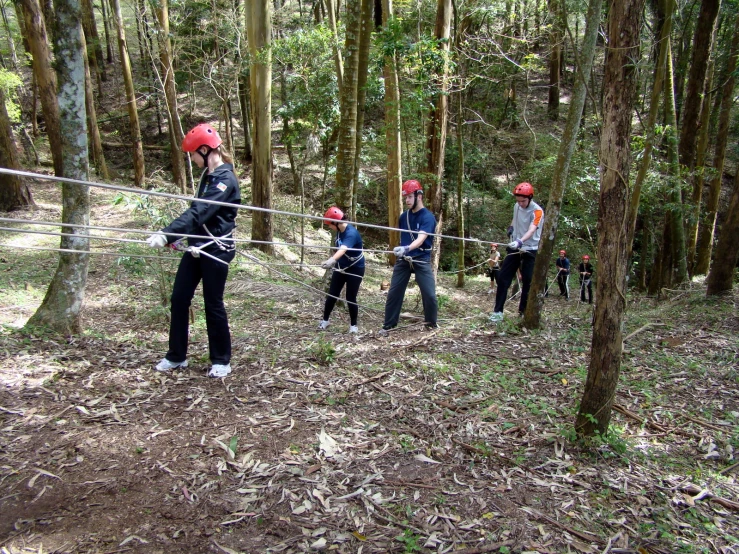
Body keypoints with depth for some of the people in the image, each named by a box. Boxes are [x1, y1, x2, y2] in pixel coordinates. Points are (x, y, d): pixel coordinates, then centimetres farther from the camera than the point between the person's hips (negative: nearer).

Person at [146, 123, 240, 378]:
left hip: (216, 250, -8)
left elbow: (200, 212, -28)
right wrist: (174, 236, 20)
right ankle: (176, 355, 21)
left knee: (213, 304, 0)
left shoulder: (225, 179, -17)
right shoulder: (208, 176, 12)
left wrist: (166, 234, -35)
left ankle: (221, 360, 16)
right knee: (179, 298, 8)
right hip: (195, 247, 9)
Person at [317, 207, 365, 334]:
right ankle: (325, 320, 22)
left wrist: (332, 260, -66)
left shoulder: (351, 233, -30)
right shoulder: (339, 231, -4)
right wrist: (333, 261, 21)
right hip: (341, 267, 7)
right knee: (331, 294, 7)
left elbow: (343, 249, -49)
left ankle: (353, 325, 14)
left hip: (355, 269, -7)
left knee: (350, 298, -4)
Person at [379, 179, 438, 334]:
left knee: (430, 295, -6)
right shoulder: (403, 216, 6)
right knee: (393, 293, 4)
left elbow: (421, 239, -27)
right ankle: (388, 325, 15)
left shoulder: (428, 217, -12)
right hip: (403, 260, 5)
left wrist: (406, 248, -43)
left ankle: (432, 325, 16)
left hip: (422, 260, -4)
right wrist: (400, 250, 15)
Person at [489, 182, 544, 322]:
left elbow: (532, 230, -31)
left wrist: (520, 241, -47)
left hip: (530, 250, -5)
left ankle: (524, 311, 13)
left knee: (528, 281, -1)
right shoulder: (516, 206, 4)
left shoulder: (537, 211, -16)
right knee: (503, 277, -2)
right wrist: (511, 227, 7)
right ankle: (498, 311, 2)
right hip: (515, 248, 5)